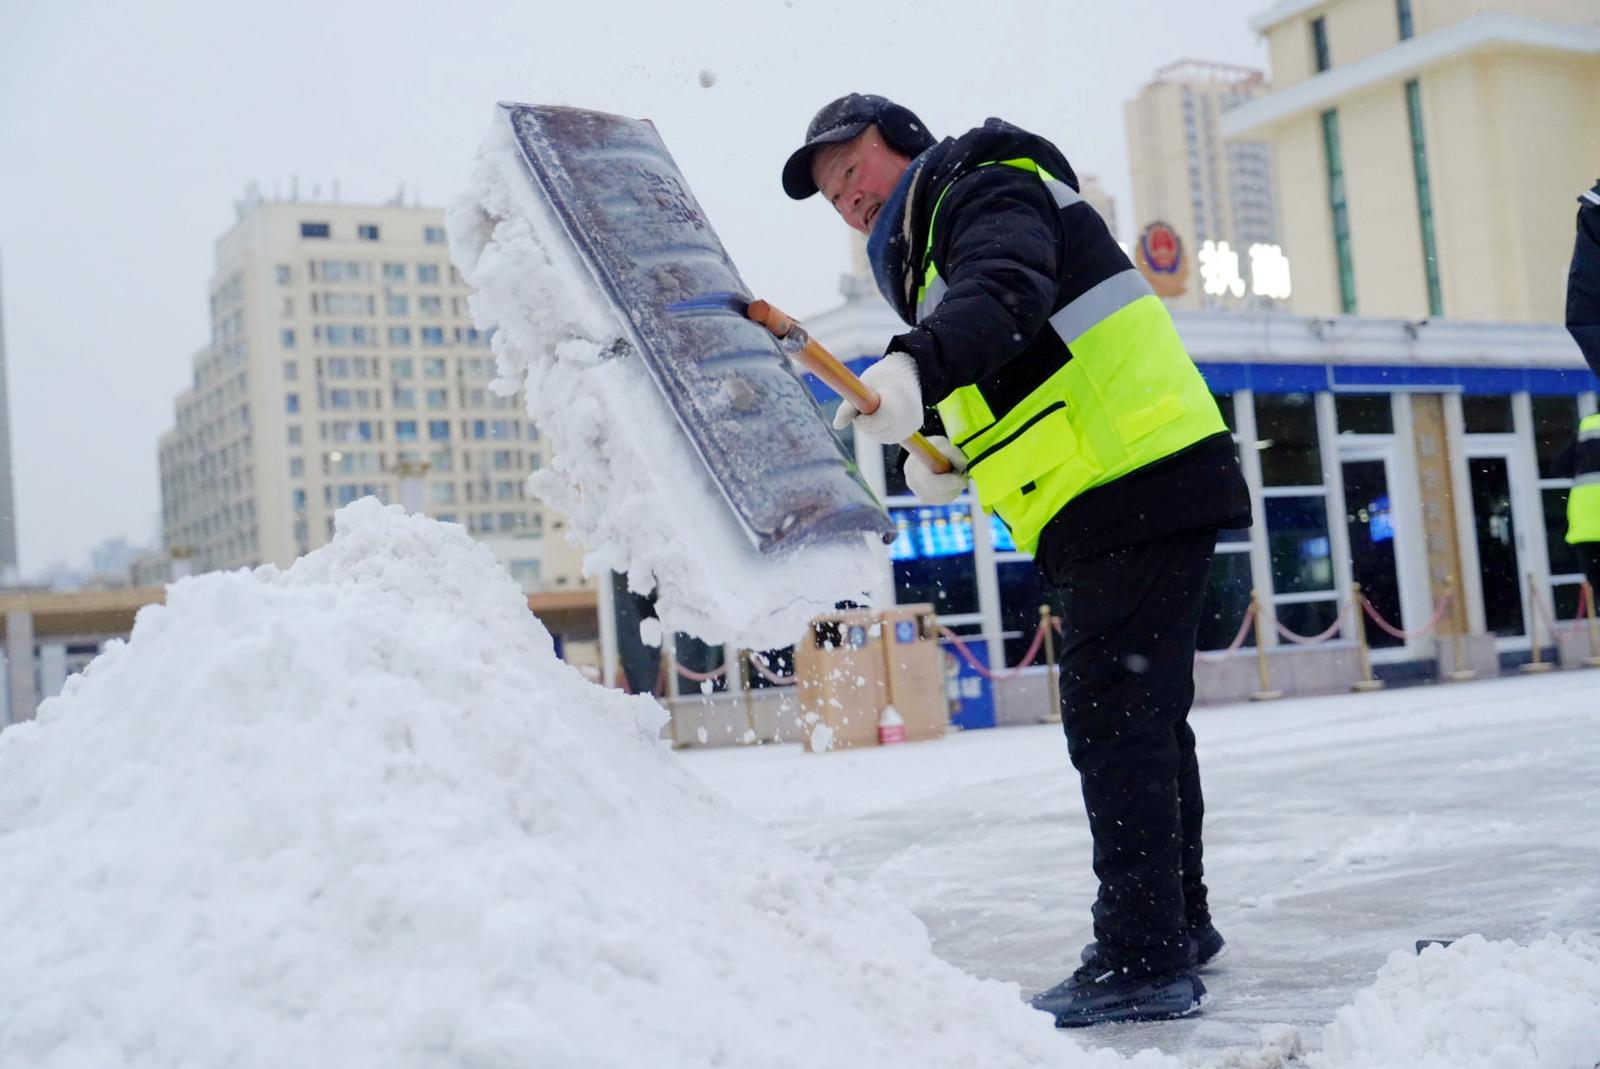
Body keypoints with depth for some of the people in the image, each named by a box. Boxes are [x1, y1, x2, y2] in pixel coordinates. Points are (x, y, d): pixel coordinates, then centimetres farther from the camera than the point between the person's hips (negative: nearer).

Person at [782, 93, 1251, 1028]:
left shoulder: (988, 188, -6)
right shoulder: (929, 249, 24)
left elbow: (1006, 293, -30)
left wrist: (916, 367, -46)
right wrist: (957, 456, 10)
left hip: (1142, 484, -11)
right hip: (1126, 495, 11)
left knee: (1111, 718, -13)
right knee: (1143, 715, 18)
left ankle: (1145, 959, -10)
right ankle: (1179, 925, 31)